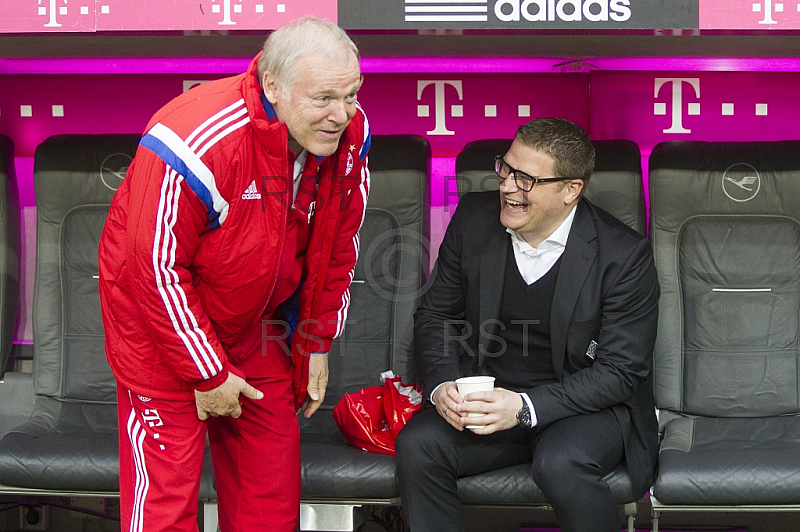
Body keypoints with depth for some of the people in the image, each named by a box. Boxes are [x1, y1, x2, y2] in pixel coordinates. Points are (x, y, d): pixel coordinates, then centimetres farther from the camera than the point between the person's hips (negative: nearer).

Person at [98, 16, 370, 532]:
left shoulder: (349, 134, -13)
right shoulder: (196, 144, -33)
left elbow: (340, 245, 3)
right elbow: (159, 271, -24)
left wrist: (318, 342, 6)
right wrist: (208, 374, -17)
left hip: (255, 326, 6)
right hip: (160, 319, -5)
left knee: (271, 478, 11)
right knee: (165, 489, -4)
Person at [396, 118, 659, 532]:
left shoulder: (624, 256, -15)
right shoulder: (474, 220, -2)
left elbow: (620, 371, -14)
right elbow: (436, 314, 9)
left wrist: (525, 407, -25)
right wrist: (442, 385, -12)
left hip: (587, 405, -3)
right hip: (488, 396, 4)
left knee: (561, 465, -35)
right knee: (417, 445, -24)